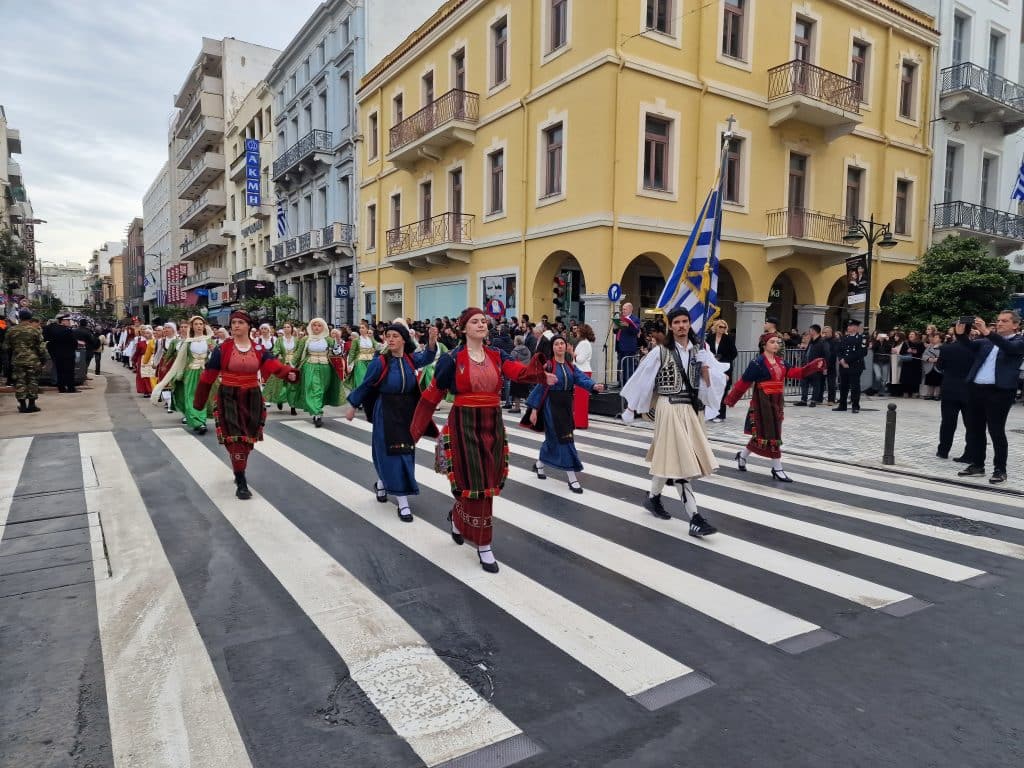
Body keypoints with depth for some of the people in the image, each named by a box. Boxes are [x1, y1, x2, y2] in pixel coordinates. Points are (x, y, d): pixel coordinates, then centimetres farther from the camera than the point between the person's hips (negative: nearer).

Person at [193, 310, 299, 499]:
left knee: (248, 439, 13)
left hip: (252, 398, 3)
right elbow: (208, 376, -1)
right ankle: (241, 484, -4)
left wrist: (289, 373, -39)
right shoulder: (222, 349, -6)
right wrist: (199, 402, 2)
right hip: (229, 398, -3)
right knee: (235, 439, -9)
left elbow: (274, 365, -17)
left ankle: (239, 470, 39)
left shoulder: (259, 349, 0)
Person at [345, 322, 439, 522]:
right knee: (394, 453, -5)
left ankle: (382, 483, 40)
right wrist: (353, 406, 4)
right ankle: (402, 502, 0)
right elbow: (365, 386, -2)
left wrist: (432, 341, -41)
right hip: (386, 413, -5)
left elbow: (427, 358, -22)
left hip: (407, 412, 5)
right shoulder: (380, 362, -11)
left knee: (405, 452, 14)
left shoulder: (410, 359, -2)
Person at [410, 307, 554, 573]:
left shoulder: (497, 356, 4)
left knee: (489, 482, 13)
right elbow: (431, 396, -3)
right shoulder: (452, 359, -6)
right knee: (475, 484, -3)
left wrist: (541, 375, -37)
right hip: (465, 425, -5)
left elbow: (520, 372, -15)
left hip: (493, 424, 5)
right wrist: (416, 430, -3)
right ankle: (483, 546, 12)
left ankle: (457, 517, 42)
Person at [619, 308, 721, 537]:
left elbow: (709, 383, 9)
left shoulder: (698, 351, 7)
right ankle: (695, 518, -5)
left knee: (673, 459, 14)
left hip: (690, 409, 6)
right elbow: (642, 377, -1)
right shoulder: (660, 352, -6)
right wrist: (632, 406, 3)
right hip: (670, 408, -5)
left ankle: (653, 497, 36)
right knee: (681, 461, -7)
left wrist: (705, 369, -12)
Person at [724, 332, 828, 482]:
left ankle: (742, 456, 31)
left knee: (764, 433, 13)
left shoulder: (780, 361, 10)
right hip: (763, 402, -8)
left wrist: (815, 366, -9)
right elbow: (744, 382, -12)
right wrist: (731, 399, -10)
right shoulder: (757, 362, -13)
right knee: (771, 434, -2)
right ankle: (777, 469, 7)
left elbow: (795, 372, 2)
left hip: (776, 401, 8)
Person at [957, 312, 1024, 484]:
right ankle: (977, 464, 21)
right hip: (975, 388, 5)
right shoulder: (986, 340, 15)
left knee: (996, 431, -2)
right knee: (974, 429, 10)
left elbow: (1010, 347, -19)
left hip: (999, 391, -5)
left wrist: (988, 332, -30)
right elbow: (969, 345, 2)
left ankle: (1000, 470, 8)